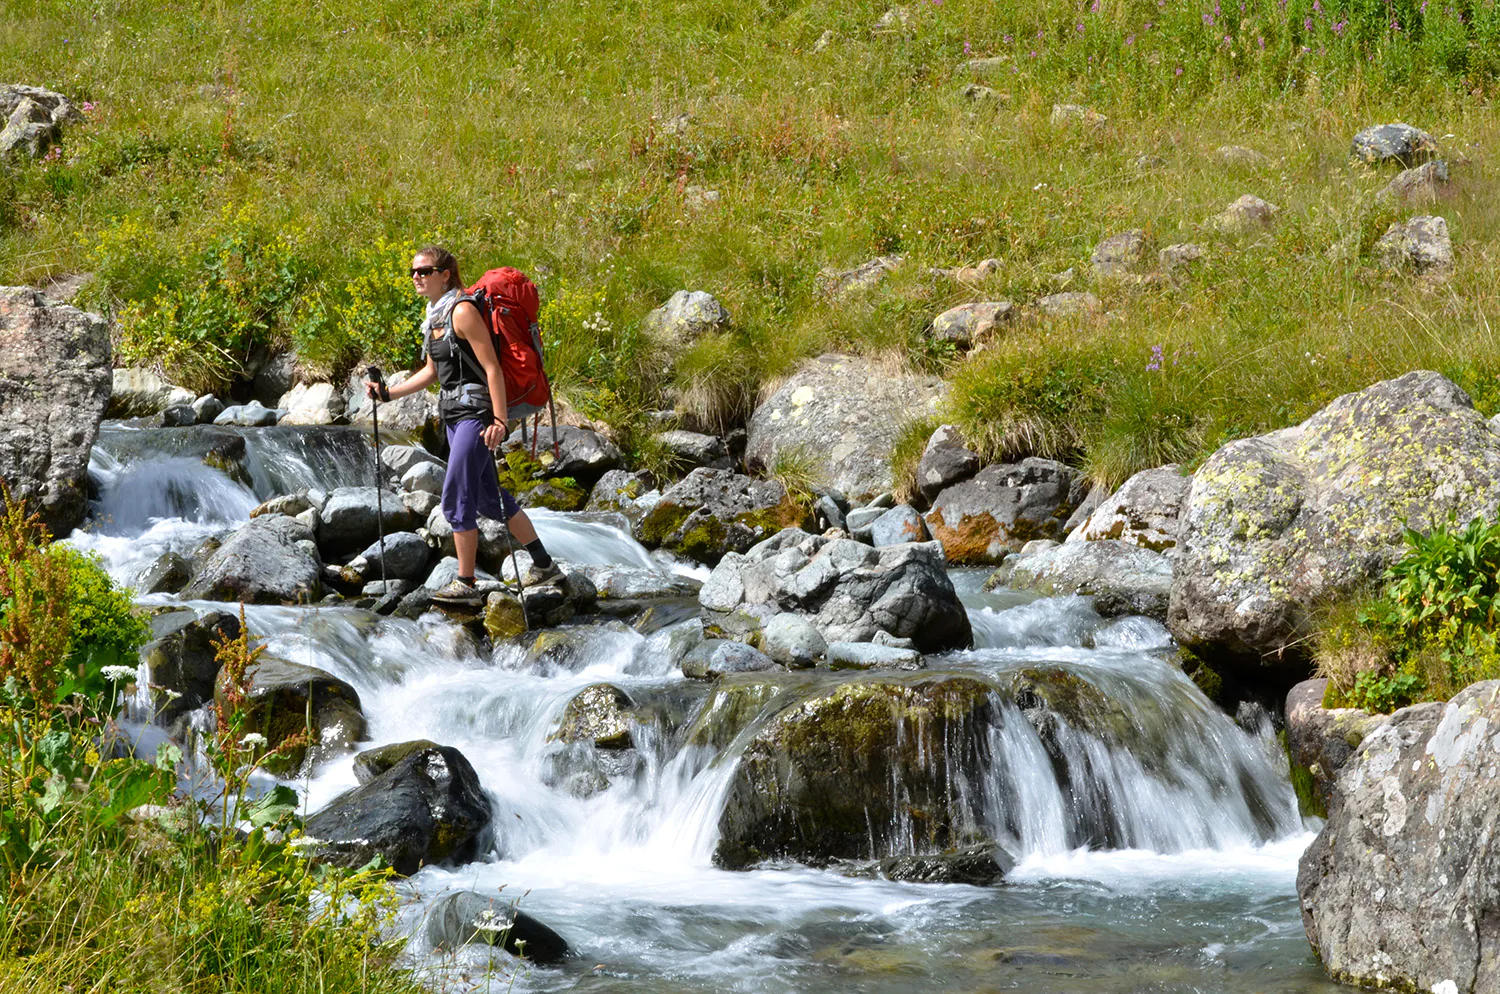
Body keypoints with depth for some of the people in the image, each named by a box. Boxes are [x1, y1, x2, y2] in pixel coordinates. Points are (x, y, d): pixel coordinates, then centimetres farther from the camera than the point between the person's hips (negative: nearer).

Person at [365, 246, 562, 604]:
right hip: (453, 414, 10)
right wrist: (388, 393, 14)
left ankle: (465, 585, -4)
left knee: (457, 499, -11)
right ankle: (544, 565, 24)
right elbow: (431, 372, 22)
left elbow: (492, 368, -19)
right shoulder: (434, 315, 13)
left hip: (476, 412, -10)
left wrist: (499, 420, -25)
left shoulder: (462, 311, -15)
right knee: (489, 498, 14)